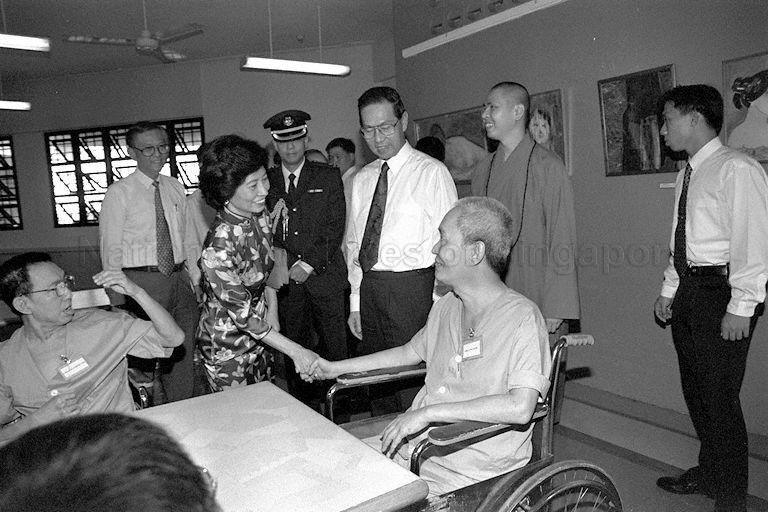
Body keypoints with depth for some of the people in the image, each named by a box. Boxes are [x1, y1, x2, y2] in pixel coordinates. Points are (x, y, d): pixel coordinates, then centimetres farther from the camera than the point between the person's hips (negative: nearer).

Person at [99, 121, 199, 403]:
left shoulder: (175, 188, 10)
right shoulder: (119, 193, -5)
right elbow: (111, 250, -5)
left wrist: (197, 278, 7)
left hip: (179, 279, 5)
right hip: (142, 282, -5)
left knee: (183, 355, 14)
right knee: (145, 358, 0)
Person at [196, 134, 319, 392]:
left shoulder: (260, 214, -8)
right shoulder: (218, 248, -31)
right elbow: (242, 314, -26)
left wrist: (272, 310, -2)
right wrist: (295, 351, -25)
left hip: (260, 335, 7)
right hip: (227, 349, -7)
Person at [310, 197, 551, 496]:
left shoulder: (522, 318, -16)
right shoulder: (446, 306, 9)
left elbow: (520, 407, -27)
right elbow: (411, 352, 25)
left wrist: (428, 412, -25)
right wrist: (336, 368, 24)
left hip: (468, 472, -7)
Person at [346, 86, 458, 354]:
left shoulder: (432, 172, -6)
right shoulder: (361, 179, 12)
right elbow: (353, 243, 15)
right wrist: (355, 303, 11)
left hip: (413, 291, -5)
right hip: (369, 289, 5)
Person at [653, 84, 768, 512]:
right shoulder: (687, 175, 13)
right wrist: (669, 290, 15)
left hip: (722, 290, -8)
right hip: (689, 290, 9)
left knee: (720, 397, 0)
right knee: (695, 390, 18)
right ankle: (709, 473, 37)